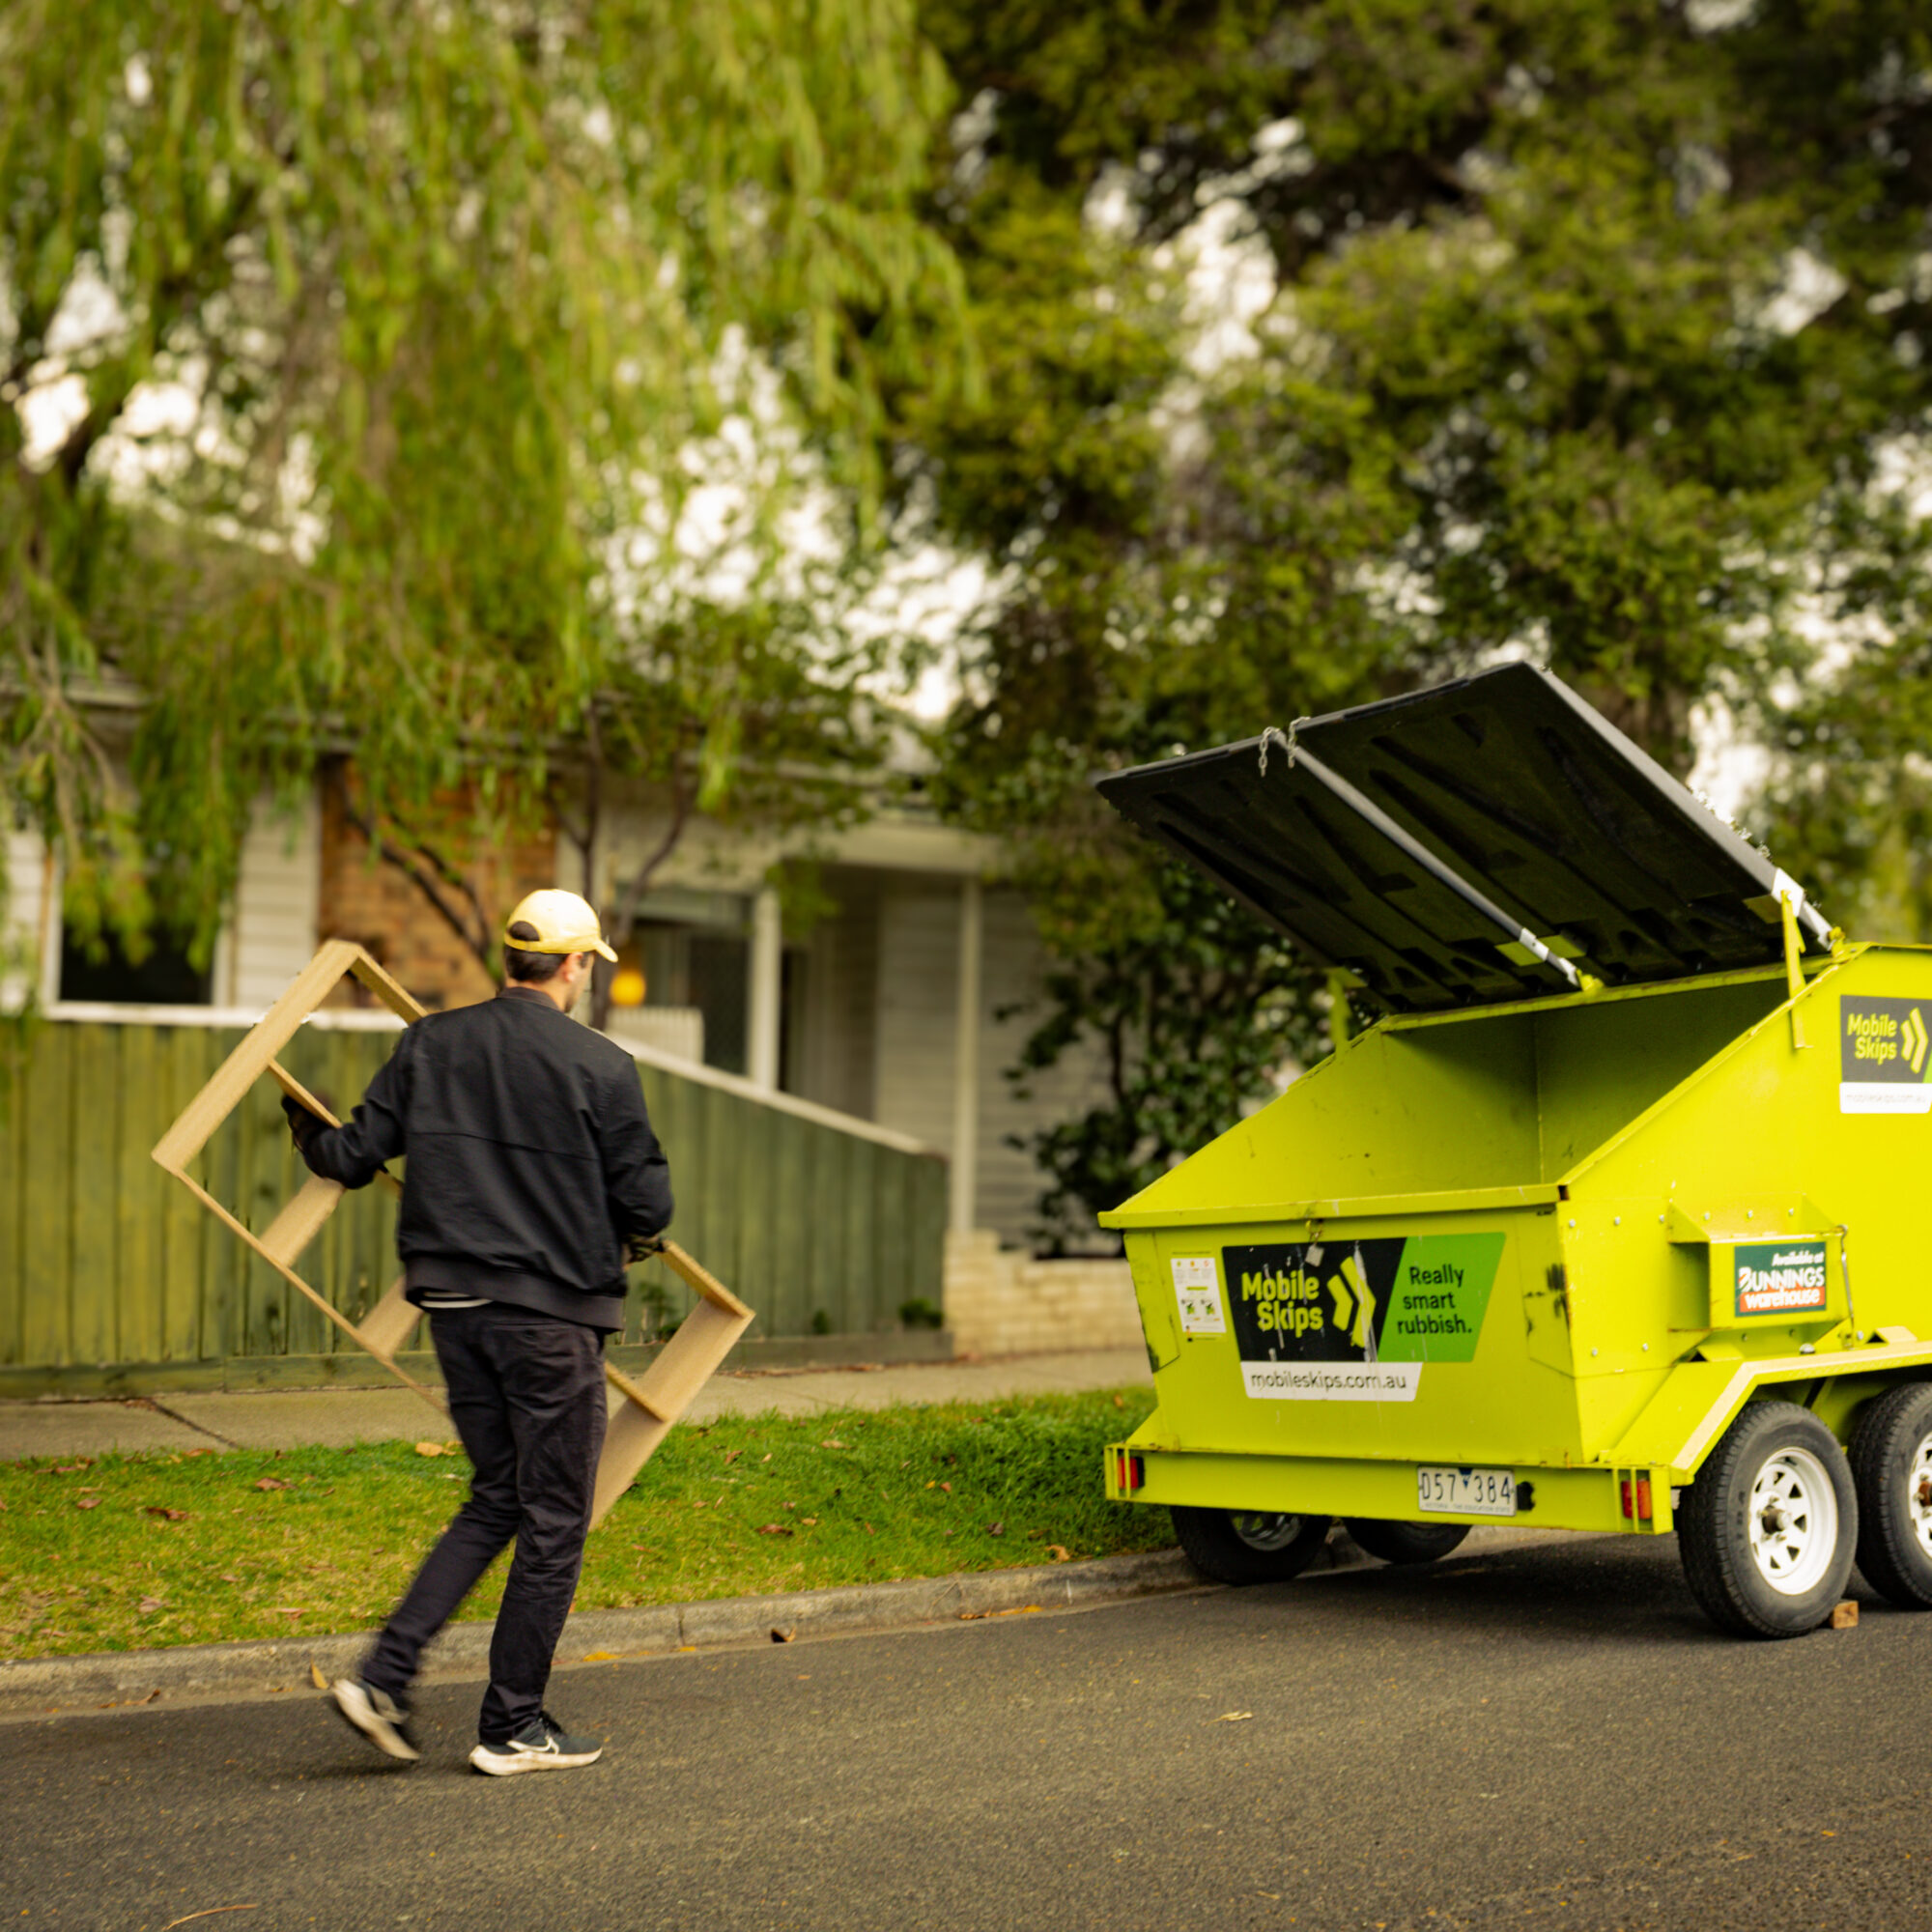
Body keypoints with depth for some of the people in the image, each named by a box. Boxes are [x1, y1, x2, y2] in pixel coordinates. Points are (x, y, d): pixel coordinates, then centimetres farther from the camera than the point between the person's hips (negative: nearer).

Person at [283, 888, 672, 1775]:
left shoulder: (430, 1043, 3)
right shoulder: (599, 1065, -10)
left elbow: (356, 1156, 5)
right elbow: (646, 1203, -7)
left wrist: (310, 1134, 27)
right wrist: (638, 1235, 16)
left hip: (455, 1303, 6)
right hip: (551, 1312, -6)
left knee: (495, 1498, 18)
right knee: (553, 1519, 6)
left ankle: (385, 1675, 8)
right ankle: (513, 1727, 12)